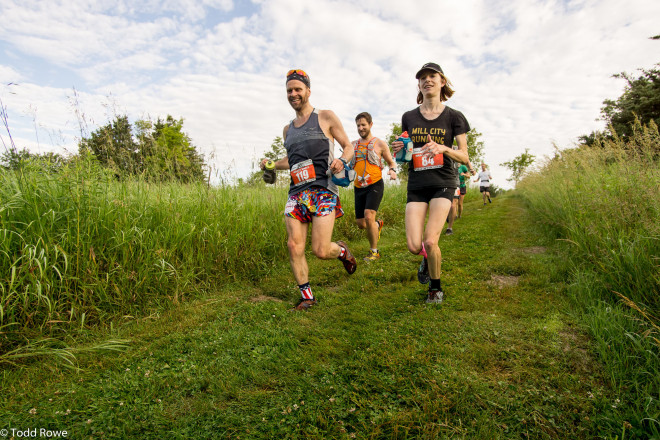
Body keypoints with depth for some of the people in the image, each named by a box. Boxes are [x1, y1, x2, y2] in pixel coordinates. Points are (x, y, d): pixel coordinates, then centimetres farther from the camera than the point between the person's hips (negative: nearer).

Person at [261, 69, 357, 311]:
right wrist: (271, 164, 13)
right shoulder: (288, 129, 19)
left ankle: (342, 250, 27)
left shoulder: (326, 117, 4)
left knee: (321, 251, -10)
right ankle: (307, 296, 13)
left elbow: (349, 146, 5)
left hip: (323, 191, -5)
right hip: (296, 191, 5)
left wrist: (342, 160, -17)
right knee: (294, 246, -3)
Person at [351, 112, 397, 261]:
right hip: (359, 187, 5)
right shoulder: (353, 145, 13)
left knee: (369, 217, -22)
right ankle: (378, 225, 42)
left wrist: (393, 170, -13)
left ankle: (374, 251, -3)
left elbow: (391, 162, 9)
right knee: (360, 223, 5)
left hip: (375, 185, -4)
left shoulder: (380, 144, 3)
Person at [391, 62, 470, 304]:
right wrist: (399, 150, -7)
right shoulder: (409, 117, 10)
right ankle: (429, 257, 32)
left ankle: (436, 288, 13)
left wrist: (443, 148, -18)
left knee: (430, 240, -15)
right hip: (416, 185, 2)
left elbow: (464, 157, 2)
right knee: (414, 246, -8)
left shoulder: (453, 116, 2)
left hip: (443, 183, -2)